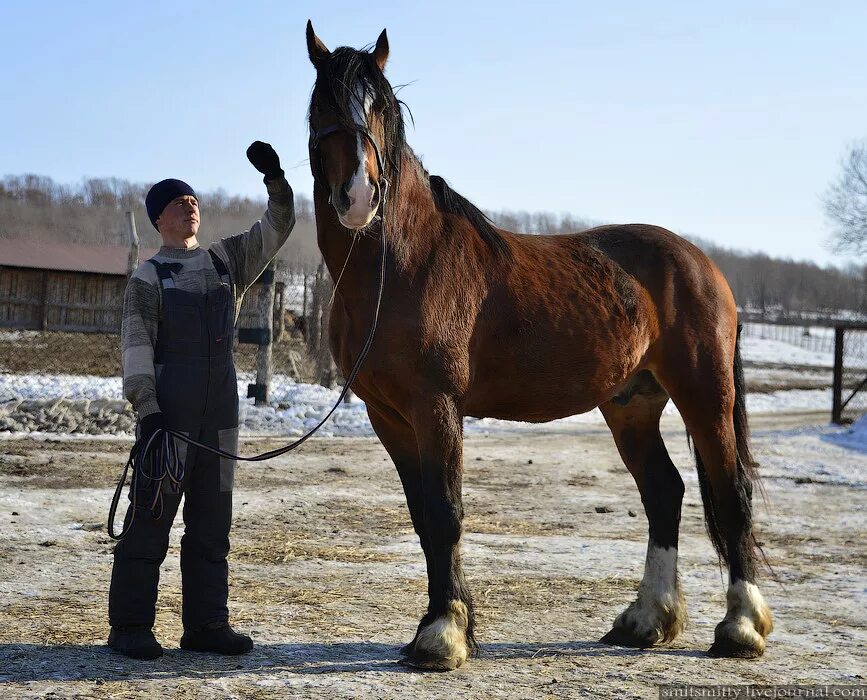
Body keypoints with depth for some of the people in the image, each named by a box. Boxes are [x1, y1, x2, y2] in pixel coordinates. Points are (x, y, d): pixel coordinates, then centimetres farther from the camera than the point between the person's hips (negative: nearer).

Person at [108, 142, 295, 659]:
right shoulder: (149, 278, 3)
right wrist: (146, 408, -17)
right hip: (169, 410, -5)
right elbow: (136, 346, -5)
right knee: (152, 514, -4)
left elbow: (278, 229, 14)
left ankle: (207, 625, 14)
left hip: (221, 411, 5)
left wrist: (276, 180, -2)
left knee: (213, 519, 8)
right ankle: (131, 627, 2)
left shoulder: (228, 261, 17)